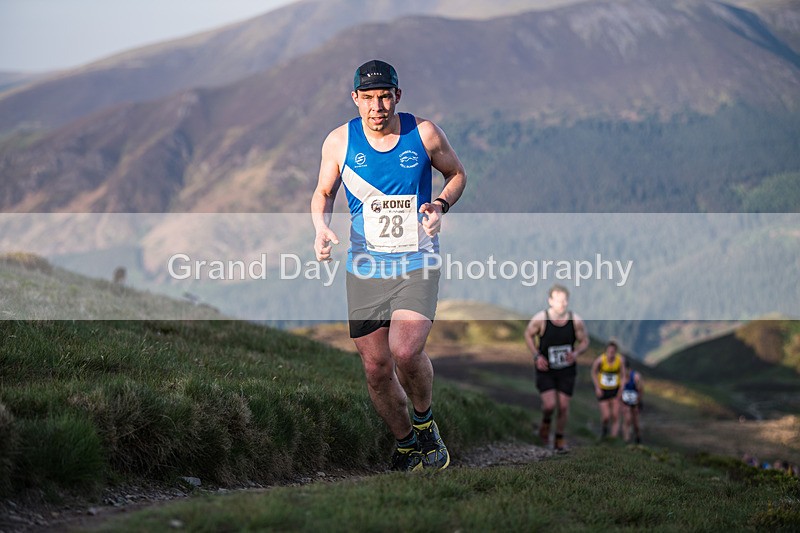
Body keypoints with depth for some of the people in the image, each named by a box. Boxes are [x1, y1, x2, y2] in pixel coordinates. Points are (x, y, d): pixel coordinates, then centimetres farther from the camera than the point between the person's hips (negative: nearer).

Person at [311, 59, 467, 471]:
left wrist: (440, 206, -7)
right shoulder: (339, 141, -1)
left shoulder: (425, 134, -4)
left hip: (417, 263, -2)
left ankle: (425, 421, 6)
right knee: (376, 369, 3)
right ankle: (405, 445, 27)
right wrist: (321, 229, -7)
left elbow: (457, 174, 12)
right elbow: (323, 194, 13)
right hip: (365, 268, 2)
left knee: (406, 351, -23)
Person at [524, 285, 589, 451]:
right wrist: (537, 355, -9)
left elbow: (584, 341, 2)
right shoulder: (540, 319, -16)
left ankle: (560, 438, 25)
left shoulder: (576, 320, -12)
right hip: (545, 369, -2)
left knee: (563, 405, 4)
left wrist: (576, 353, -19)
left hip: (567, 370, 2)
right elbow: (529, 334, 2)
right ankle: (545, 423, 21)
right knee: (549, 404, -14)